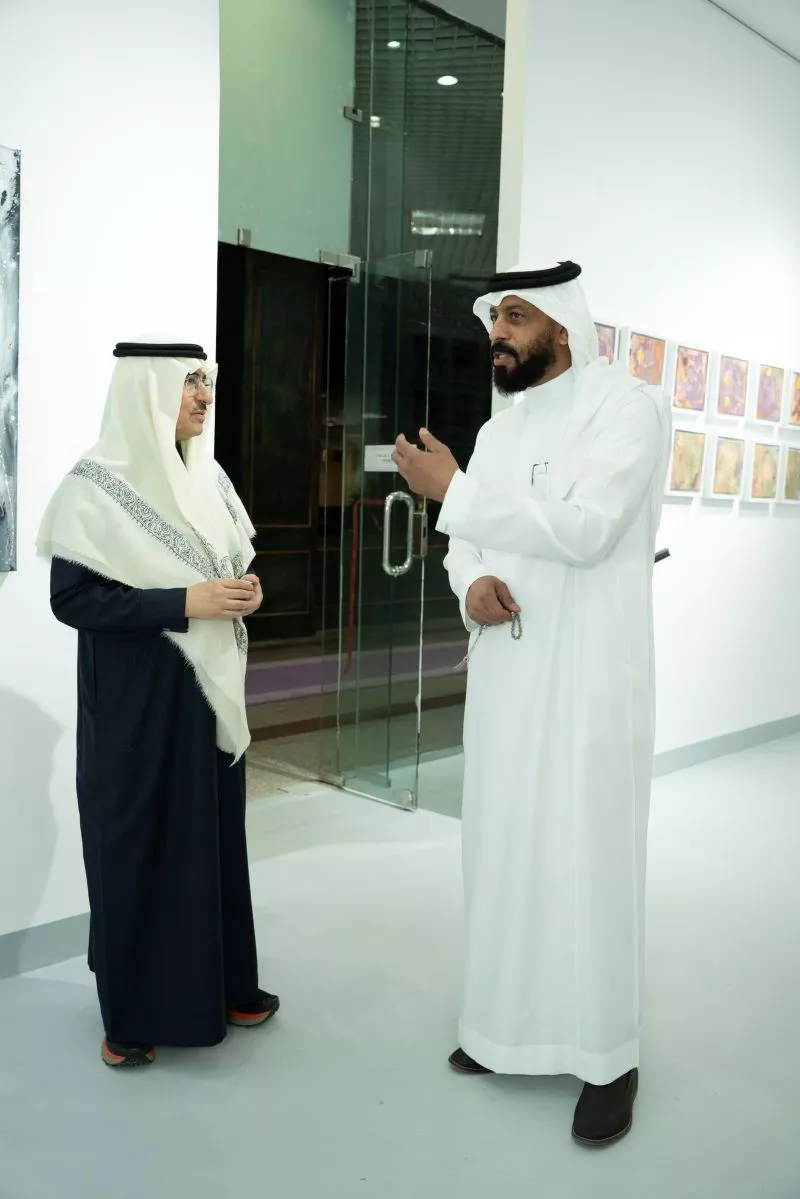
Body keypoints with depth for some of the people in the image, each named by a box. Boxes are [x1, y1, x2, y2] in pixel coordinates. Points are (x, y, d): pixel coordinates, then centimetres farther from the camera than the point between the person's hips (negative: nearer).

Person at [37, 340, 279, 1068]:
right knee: (139, 843, 3)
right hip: (135, 696, -6)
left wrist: (244, 589, -4)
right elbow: (71, 598, -18)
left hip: (209, 687, 7)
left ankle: (217, 986, 30)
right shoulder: (97, 485, -13)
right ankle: (133, 1013, 19)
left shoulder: (206, 476, 7)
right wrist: (185, 603, -23)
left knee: (214, 834, 13)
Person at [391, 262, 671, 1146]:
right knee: (504, 850, 12)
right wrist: (473, 585, -9)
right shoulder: (499, 430, 14)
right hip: (504, 673, 7)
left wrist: (454, 489, -17)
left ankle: (608, 1057, 14)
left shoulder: (628, 406, -9)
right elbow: (464, 542, 15)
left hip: (588, 680, -7)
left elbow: (585, 528, -22)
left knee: (586, 858, -1)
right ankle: (511, 1023, 29)